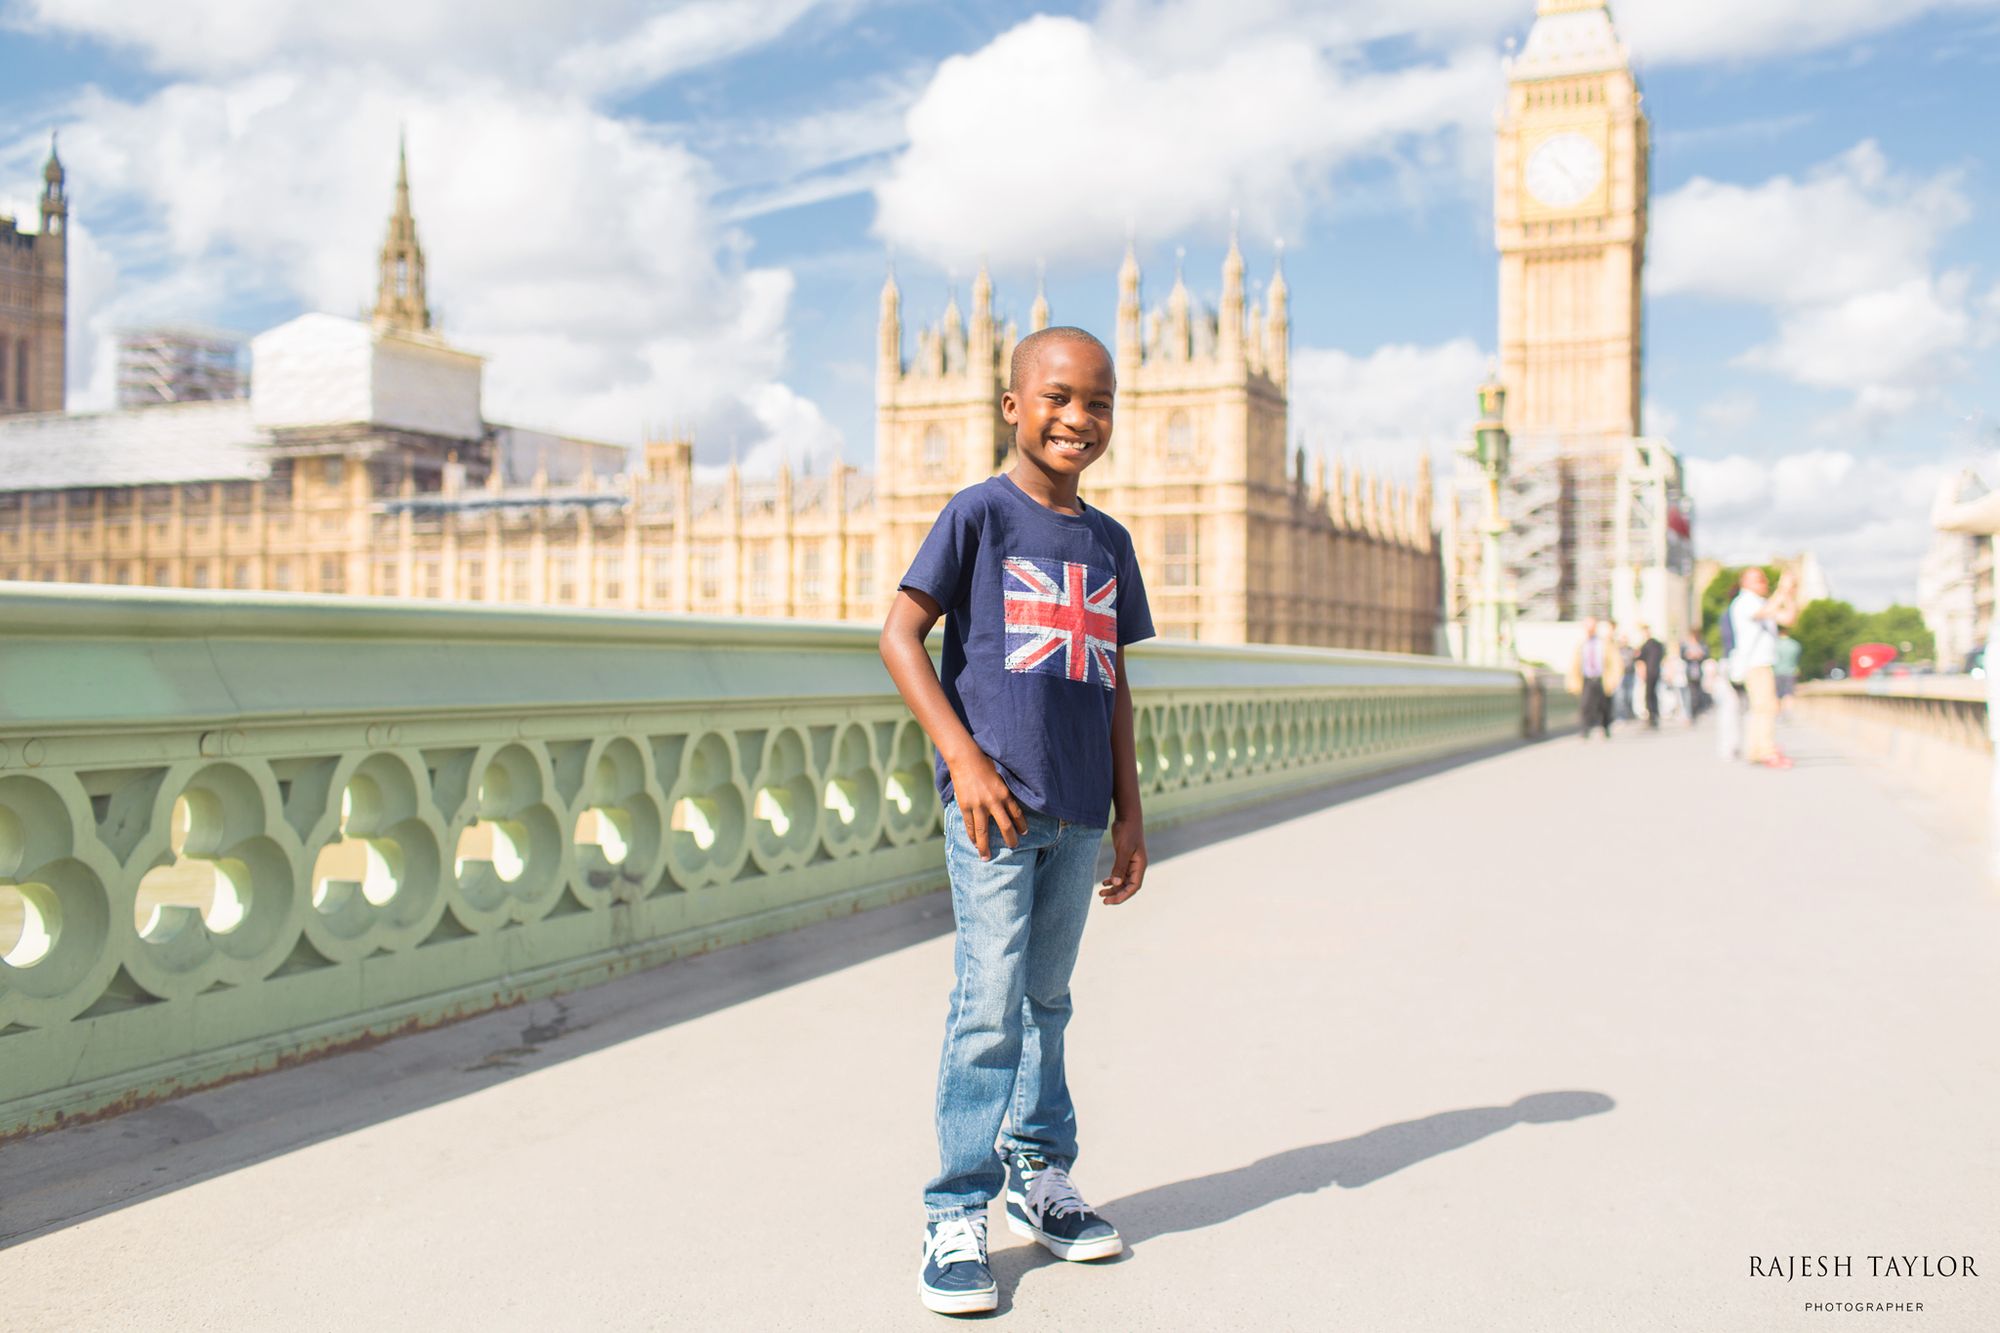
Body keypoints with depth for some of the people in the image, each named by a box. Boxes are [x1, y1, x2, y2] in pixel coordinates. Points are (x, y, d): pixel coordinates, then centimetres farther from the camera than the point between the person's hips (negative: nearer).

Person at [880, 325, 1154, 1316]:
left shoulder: (1108, 540, 14)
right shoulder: (980, 513, -2)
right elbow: (900, 636, -7)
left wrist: (1128, 811, 14)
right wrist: (963, 757, -16)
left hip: (1076, 811, 5)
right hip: (995, 801, -5)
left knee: (1047, 1000, 16)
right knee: (990, 1005, -5)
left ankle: (1041, 1178, 30)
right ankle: (956, 1215, 6)